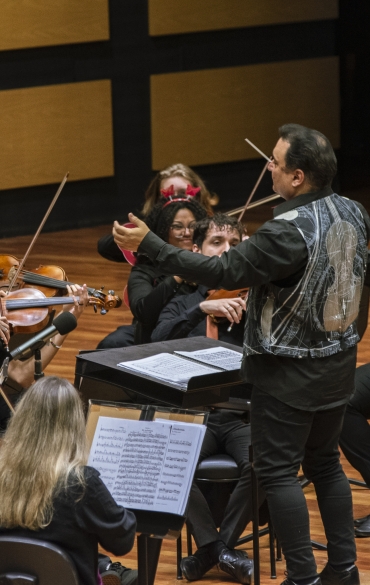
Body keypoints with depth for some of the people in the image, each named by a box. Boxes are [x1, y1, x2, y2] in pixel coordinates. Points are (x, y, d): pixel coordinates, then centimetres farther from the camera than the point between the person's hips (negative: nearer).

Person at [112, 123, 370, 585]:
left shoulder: (289, 232, -27)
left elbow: (223, 272, -27)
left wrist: (150, 245, -25)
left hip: (290, 375, -8)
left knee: (277, 471, 1)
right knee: (325, 463, 19)